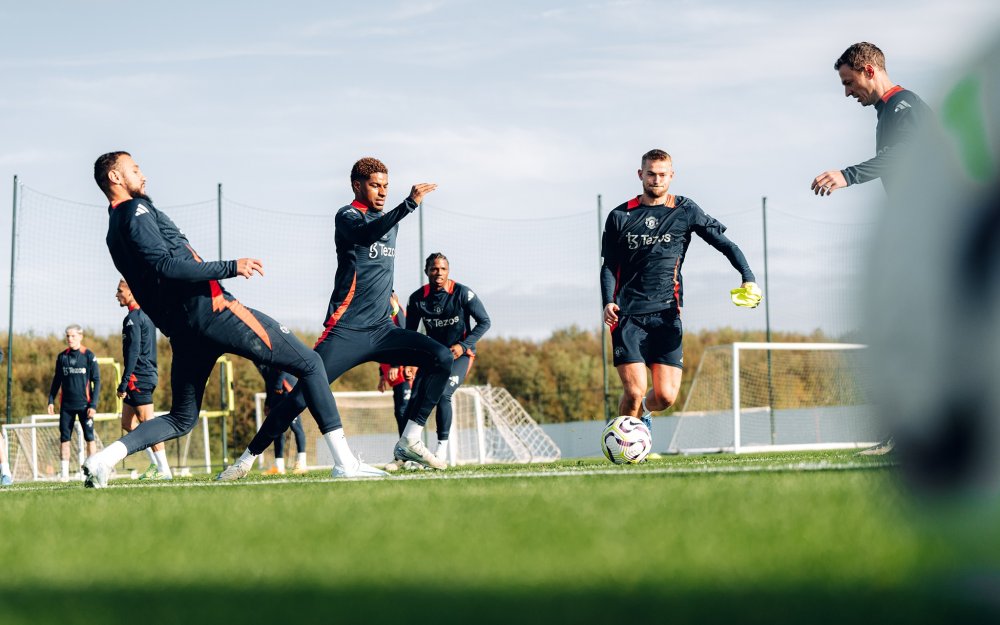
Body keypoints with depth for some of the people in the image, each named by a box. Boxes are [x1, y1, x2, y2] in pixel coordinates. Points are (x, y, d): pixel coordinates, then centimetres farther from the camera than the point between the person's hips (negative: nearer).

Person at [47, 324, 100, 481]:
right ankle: (64, 473, 2)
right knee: (64, 438, 0)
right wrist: (51, 400, 7)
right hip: (66, 405, 3)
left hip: (84, 404, -3)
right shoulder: (62, 357, 8)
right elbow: (57, 380, 16)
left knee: (89, 437, -2)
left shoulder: (89, 356, -3)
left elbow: (96, 381, -2)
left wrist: (93, 405, -9)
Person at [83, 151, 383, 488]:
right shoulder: (136, 211, -8)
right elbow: (165, 267, -20)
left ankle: (105, 457, -2)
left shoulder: (115, 231, 20)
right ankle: (344, 462, -5)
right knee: (310, 363, -1)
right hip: (208, 309, -9)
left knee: (181, 419, 19)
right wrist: (231, 267, -21)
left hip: (182, 330, 9)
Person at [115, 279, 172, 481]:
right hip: (148, 374, 10)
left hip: (139, 377, -10)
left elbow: (133, 353, -20)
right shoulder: (146, 316, 17)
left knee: (147, 423, -8)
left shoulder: (133, 318, -12)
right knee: (127, 423, 13)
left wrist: (123, 383, -20)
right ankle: (156, 462, 10)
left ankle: (164, 469, -8)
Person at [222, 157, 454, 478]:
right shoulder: (348, 217, -6)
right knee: (304, 394, -13)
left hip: (380, 330, 6)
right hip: (345, 331, -6)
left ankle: (409, 442, -9)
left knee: (441, 358, -11)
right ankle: (249, 457, 0)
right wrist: (409, 204, -39)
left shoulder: (389, 222, 17)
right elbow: (366, 234, -30)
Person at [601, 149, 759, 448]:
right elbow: (609, 265, 9)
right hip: (628, 315, -1)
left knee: (666, 396, -6)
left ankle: (642, 413, 30)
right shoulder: (620, 216, 6)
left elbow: (724, 243, 7)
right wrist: (608, 302, -8)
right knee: (634, 391, -13)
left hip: (666, 315, 1)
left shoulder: (685, 211, 6)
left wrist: (747, 277, -8)